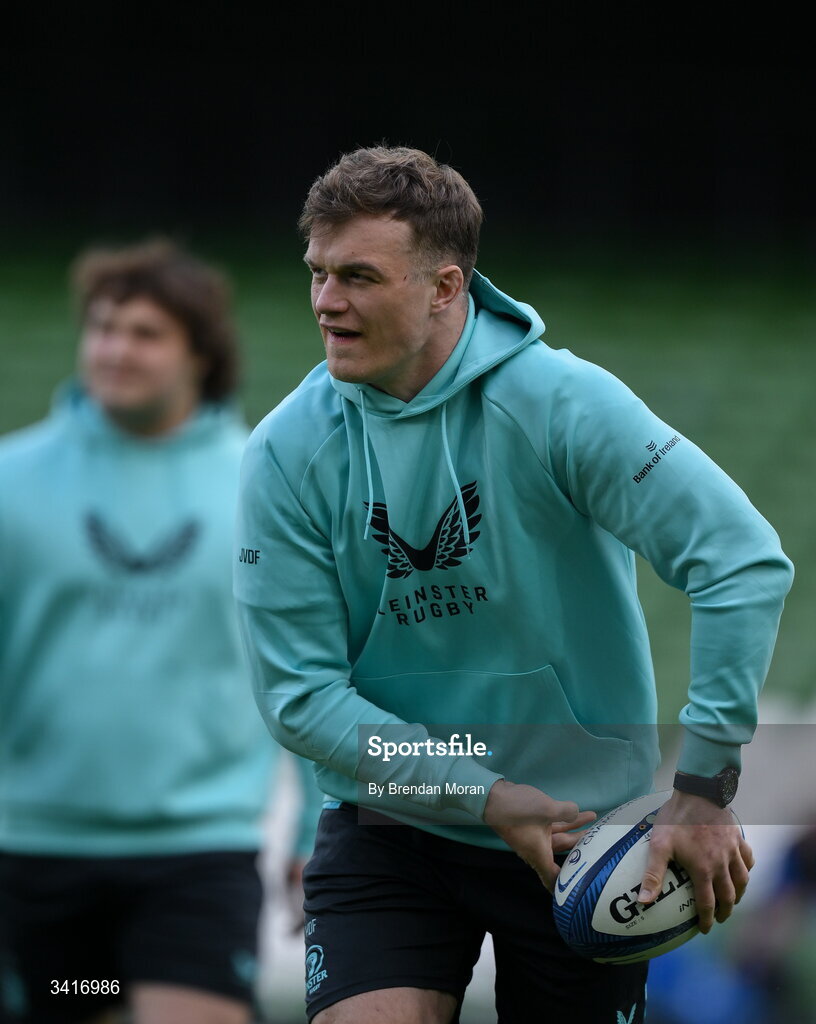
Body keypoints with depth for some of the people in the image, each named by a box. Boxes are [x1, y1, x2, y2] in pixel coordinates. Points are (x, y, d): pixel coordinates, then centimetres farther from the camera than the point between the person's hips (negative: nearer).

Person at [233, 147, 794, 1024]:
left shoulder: (559, 403, -15)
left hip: (581, 829, -1)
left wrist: (703, 794, -22)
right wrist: (486, 797, -17)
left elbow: (746, 563, -19)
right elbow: (298, 695, -8)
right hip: (387, 834, 1)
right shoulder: (286, 454, -8)